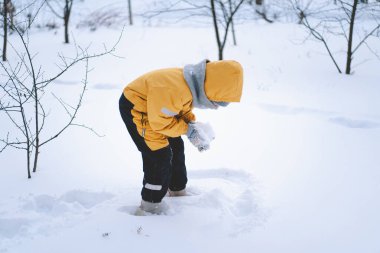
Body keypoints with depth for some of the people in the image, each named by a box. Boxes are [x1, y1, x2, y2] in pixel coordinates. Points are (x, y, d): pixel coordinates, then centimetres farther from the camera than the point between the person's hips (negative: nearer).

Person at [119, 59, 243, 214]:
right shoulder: (175, 91, -40)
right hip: (134, 107, -9)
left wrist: (193, 124, -8)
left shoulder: (194, 84, -11)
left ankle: (177, 190, 34)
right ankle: (151, 205, 2)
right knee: (160, 155, -12)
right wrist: (188, 129, -19)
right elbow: (161, 122, -28)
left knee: (176, 147, 15)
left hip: (156, 107, 9)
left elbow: (184, 109, 7)